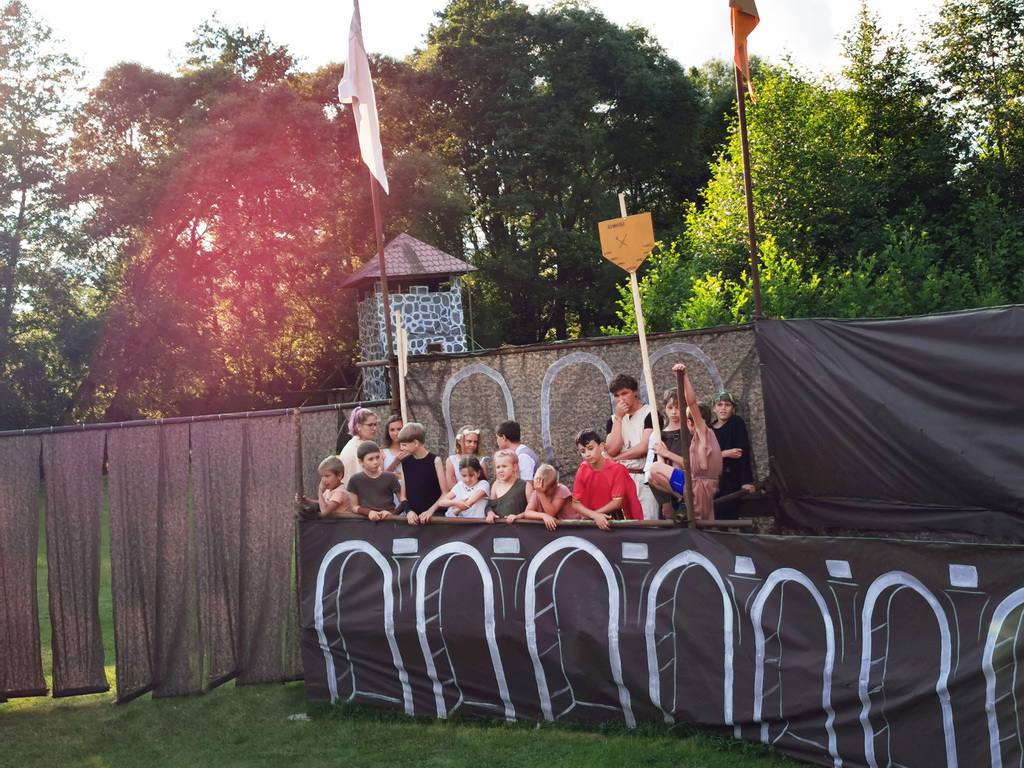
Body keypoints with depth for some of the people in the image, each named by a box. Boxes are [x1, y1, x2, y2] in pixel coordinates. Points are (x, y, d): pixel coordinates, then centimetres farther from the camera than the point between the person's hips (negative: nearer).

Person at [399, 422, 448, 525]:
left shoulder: (435, 461, -5)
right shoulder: (405, 463, 8)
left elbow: (445, 493, -5)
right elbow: (403, 494, 8)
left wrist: (431, 511, -15)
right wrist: (409, 511, -8)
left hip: (433, 516, -4)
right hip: (412, 517, 4)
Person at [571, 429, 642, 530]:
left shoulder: (617, 469, -11)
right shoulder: (582, 471, -2)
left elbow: (617, 502, -13)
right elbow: (576, 504, -4)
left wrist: (589, 515, -10)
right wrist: (595, 516, -20)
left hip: (618, 521, -2)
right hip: (593, 521, 2)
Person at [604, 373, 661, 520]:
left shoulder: (650, 413, -1)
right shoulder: (614, 419, 13)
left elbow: (645, 447, -10)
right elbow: (612, 450, -1)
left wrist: (615, 458, 1)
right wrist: (618, 418, -3)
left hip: (645, 479, -4)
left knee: (647, 522, -10)